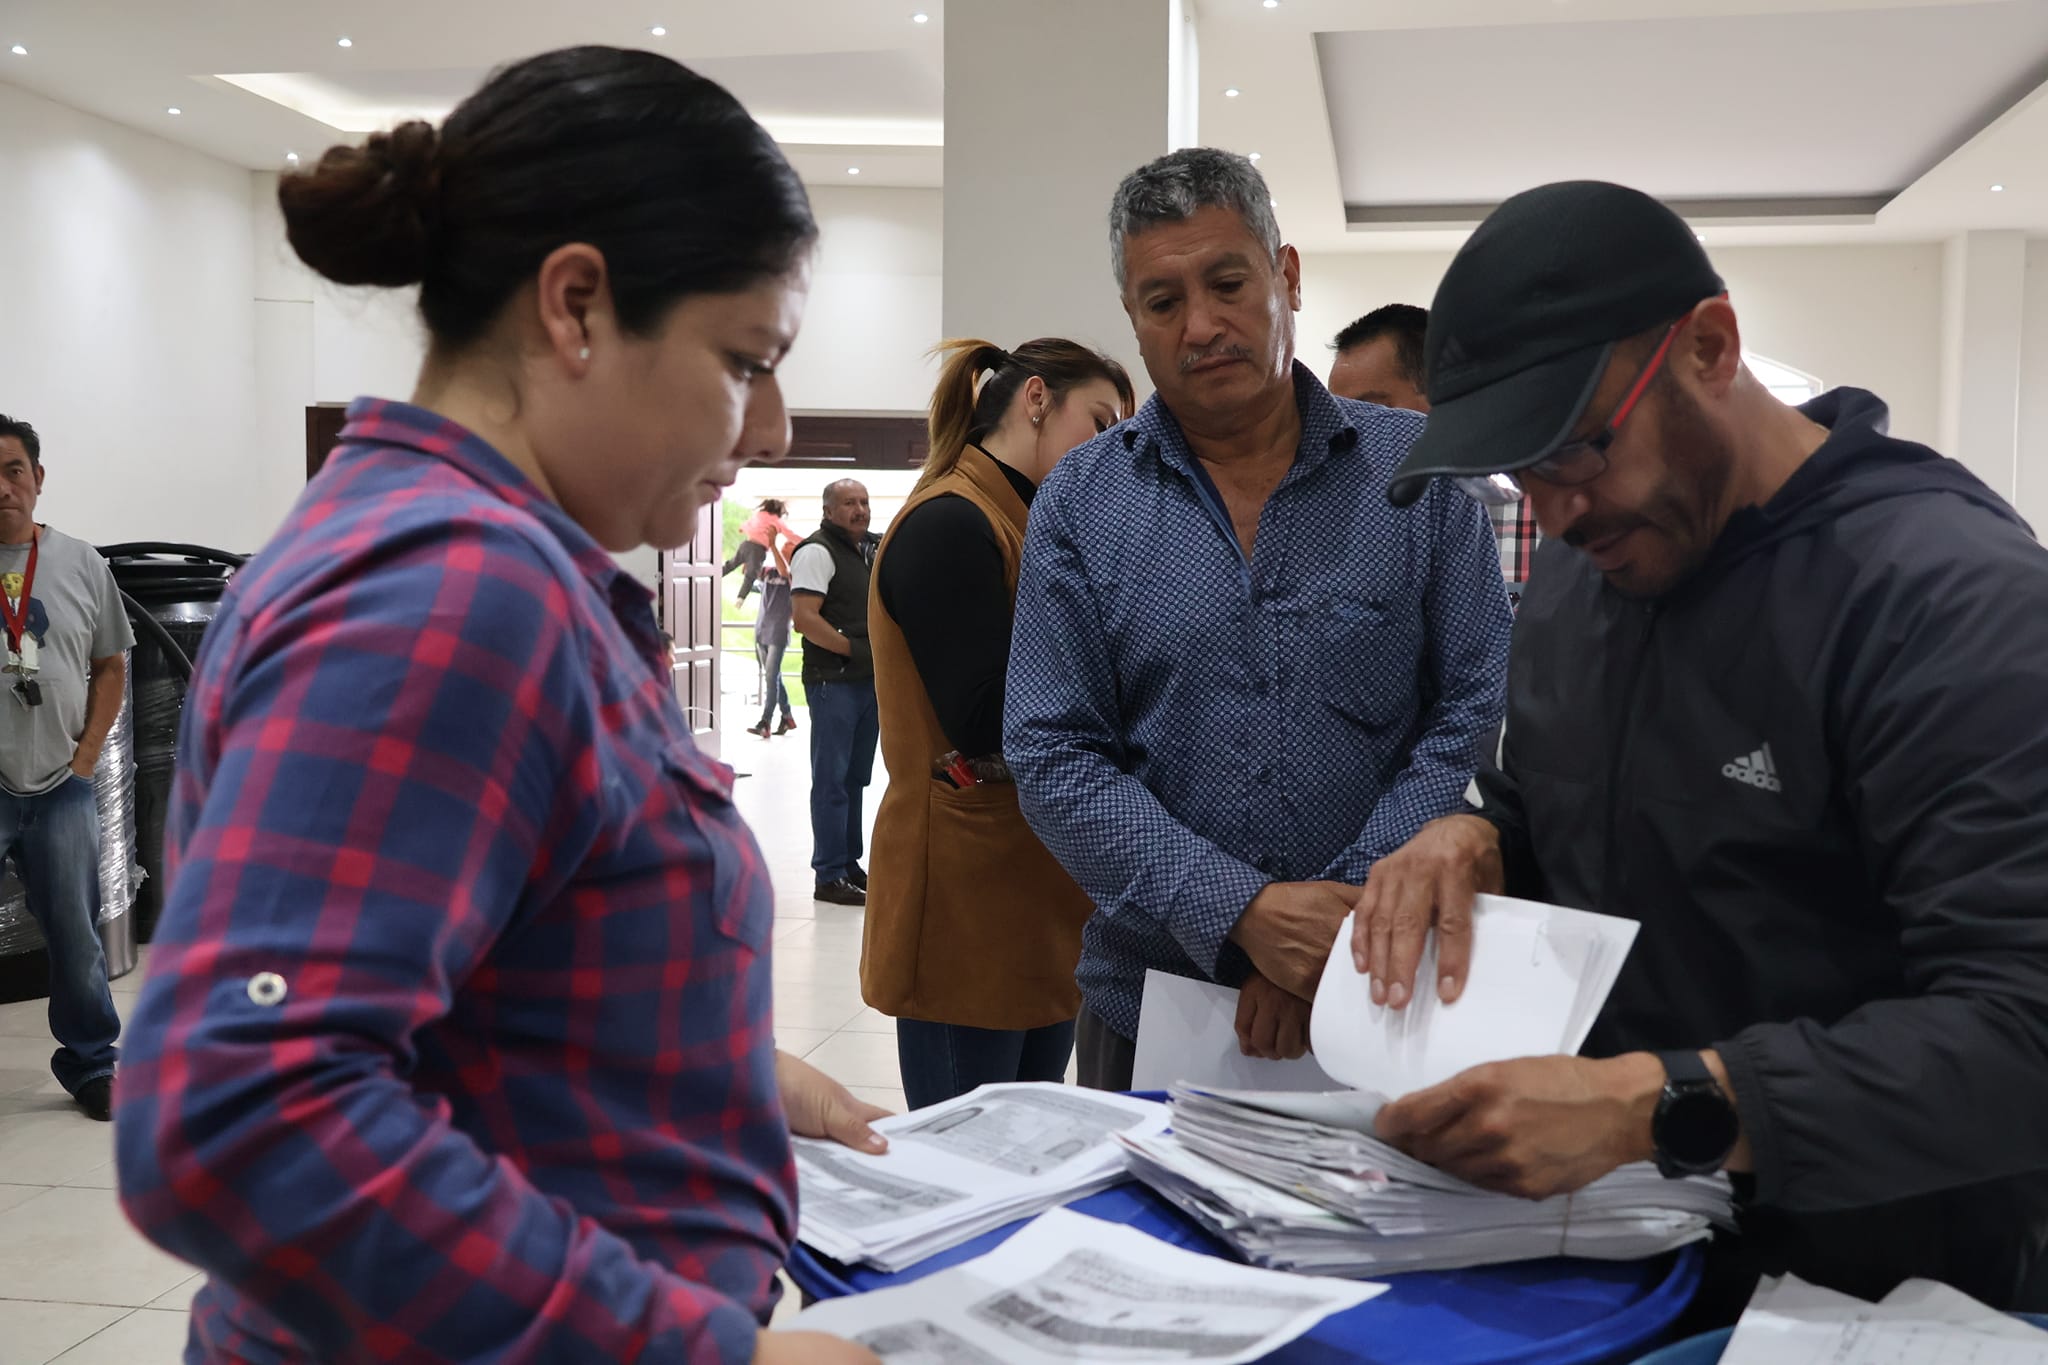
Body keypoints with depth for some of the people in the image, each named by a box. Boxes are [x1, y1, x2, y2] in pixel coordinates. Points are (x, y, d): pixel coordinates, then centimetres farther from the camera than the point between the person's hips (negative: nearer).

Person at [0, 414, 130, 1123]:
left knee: (77, 938, 11)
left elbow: (111, 667, 13)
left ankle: (91, 1065, 25)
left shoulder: (81, 564, 5)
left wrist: (85, 758, 3)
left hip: (61, 789, 3)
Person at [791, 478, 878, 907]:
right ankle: (829, 876, 0)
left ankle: (850, 864, 23)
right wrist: (855, 650, -19)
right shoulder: (817, 551, -9)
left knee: (855, 778, 14)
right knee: (831, 780, -4)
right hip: (833, 682, -8)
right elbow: (805, 618, -20)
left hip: (868, 681, 8)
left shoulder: (870, 550, 18)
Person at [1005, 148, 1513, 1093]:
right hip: (1150, 1004, 1)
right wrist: (1242, 913, -19)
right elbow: (1054, 757, -7)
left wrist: (1344, 918, -17)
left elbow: (1476, 713, -6)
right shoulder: (1080, 503, -1)